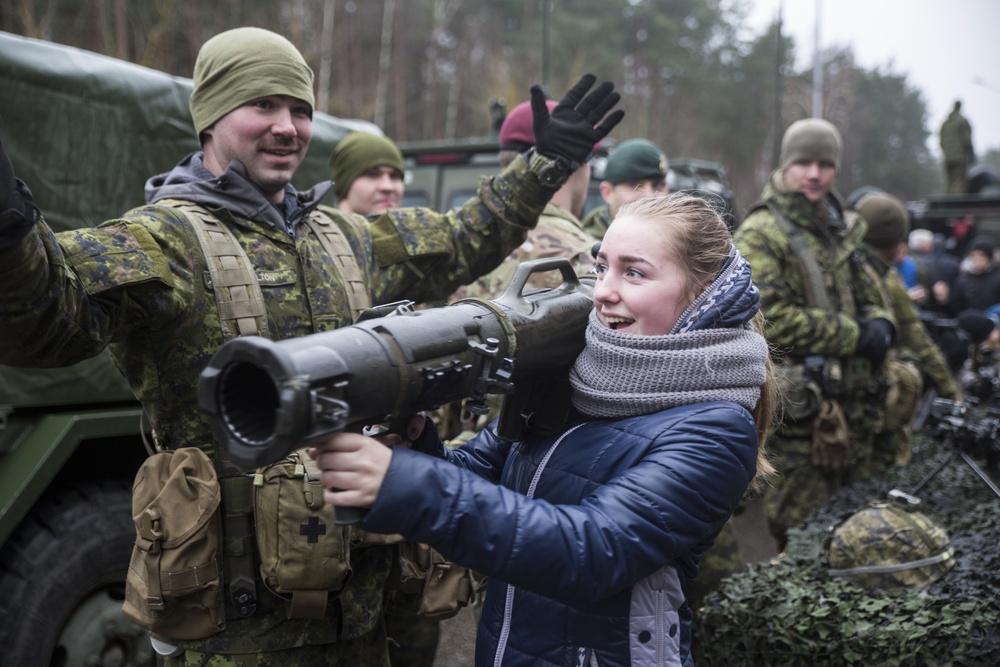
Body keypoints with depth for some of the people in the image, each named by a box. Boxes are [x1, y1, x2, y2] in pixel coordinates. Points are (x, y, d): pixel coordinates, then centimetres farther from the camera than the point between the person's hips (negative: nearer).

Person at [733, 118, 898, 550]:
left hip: (853, 406, 8)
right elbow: (769, 318, -22)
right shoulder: (759, 236, -11)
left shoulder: (840, 230, 16)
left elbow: (869, 296, 24)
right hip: (801, 410, -8)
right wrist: (855, 336, -16)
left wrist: (880, 324, 0)